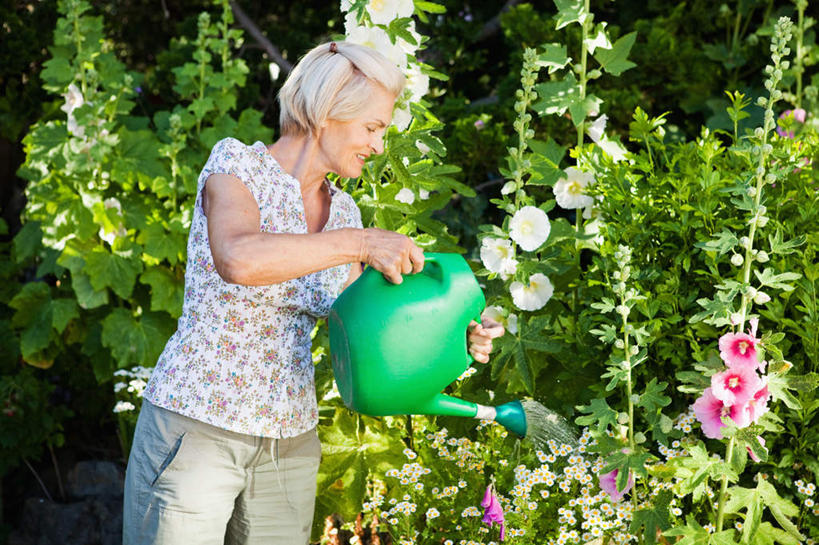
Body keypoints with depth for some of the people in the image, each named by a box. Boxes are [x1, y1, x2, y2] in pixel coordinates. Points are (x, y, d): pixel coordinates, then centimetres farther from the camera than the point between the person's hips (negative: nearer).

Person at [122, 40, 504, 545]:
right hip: (196, 428, -6)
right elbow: (239, 259, -30)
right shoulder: (236, 164, -9)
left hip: (289, 443, 6)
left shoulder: (343, 211, 9)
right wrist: (360, 243, -31)